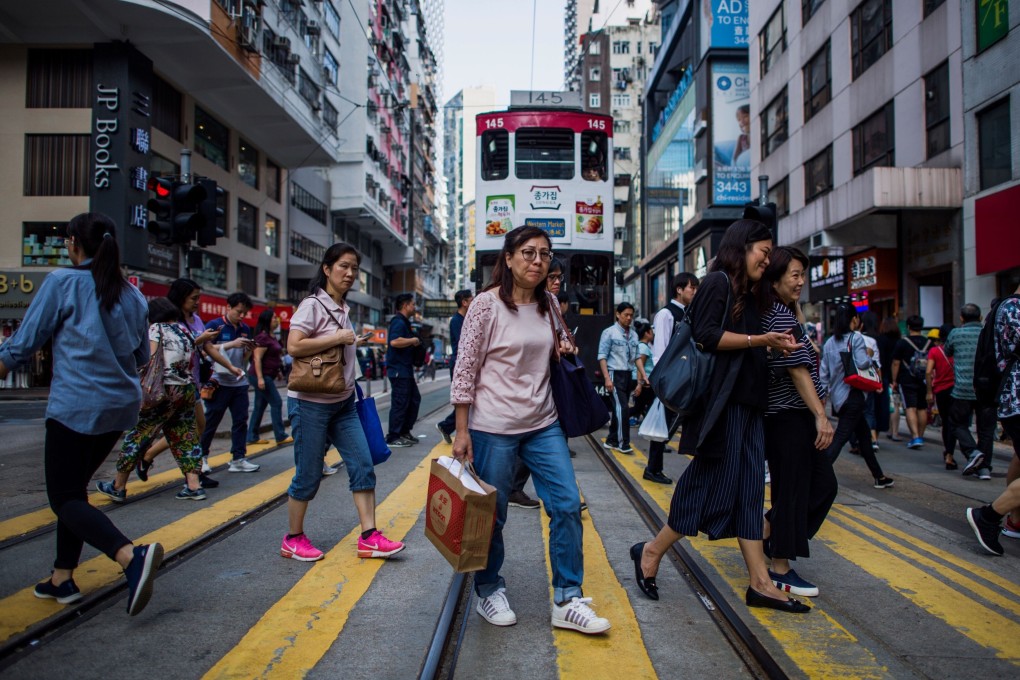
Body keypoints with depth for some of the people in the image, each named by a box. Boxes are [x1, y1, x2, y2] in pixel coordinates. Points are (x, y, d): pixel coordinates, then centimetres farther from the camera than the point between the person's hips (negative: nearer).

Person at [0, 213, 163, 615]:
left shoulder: (62, 283, -6)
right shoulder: (132, 295, 8)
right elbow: (141, 357, 16)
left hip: (77, 406, -6)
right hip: (122, 405, 7)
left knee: (64, 498, -1)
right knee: (74, 487, 20)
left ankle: (131, 556, -23)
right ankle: (62, 579, 25)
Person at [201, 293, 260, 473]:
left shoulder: (245, 329, 12)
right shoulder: (214, 326, -5)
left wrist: (250, 349, -5)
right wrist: (231, 344, -22)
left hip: (240, 382, 5)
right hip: (219, 382, -5)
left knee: (241, 421, 4)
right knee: (210, 422, 3)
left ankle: (238, 459, 8)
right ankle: (201, 456, 17)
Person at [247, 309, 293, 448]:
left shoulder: (271, 337, 14)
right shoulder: (263, 337, -15)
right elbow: (257, 358, -21)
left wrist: (277, 372, 25)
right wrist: (260, 378, -26)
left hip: (267, 376, 10)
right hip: (262, 376, -10)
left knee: (260, 406, 11)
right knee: (276, 403, -7)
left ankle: (252, 437, 16)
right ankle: (280, 437, -3)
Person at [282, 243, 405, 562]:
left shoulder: (343, 309, 12)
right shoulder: (312, 305, -12)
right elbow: (294, 346, -24)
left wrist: (352, 343, 8)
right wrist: (338, 338, -20)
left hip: (343, 403, 8)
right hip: (310, 404, -7)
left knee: (363, 466, 1)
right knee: (309, 475, 3)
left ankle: (369, 537, 6)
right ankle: (293, 539, 22)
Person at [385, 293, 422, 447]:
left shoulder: (404, 322, 18)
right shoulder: (398, 322, -15)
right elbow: (394, 341, -31)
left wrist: (413, 342, 13)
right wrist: (413, 340, -18)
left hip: (405, 369, 11)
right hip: (399, 369, -11)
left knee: (414, 399, 15)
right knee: (400, 403, -6)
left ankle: (404, 432, 24)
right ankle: (393, 438, 1)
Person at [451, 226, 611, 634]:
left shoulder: (549, 303, 7)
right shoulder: (487, 304, -10)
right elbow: (465, 370, -9)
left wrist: (563, 351, 0)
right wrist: (461, 431, -11)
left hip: (543, 424, 5)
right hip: (494, 427, -5)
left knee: (567, 505, 1)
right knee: (491, 515, 7)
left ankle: (567, 601, 15)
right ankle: (489, 592, 30)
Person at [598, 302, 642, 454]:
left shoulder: (634, 335, 12)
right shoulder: (609, 332, -6)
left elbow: (636, 356, 18)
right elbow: (602, 356, -8)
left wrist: (643, 374, 7)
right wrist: (607, 378, -15)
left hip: (628, 375, 6)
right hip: (615, 375, -6)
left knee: (618, 408, 11)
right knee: (622, 408, -12)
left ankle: (612, 440, 20)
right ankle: (623, 443, -5)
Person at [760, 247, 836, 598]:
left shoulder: (779, 312, 15)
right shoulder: (780, 315, -15)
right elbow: (797, 369, -20)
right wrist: (821, 416, -21)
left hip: (794, 415, 10)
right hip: (787, 416, -10)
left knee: (823, 484, 14)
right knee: (792, 491, -1)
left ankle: (766, 532, 25)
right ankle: (780, 570, 11)